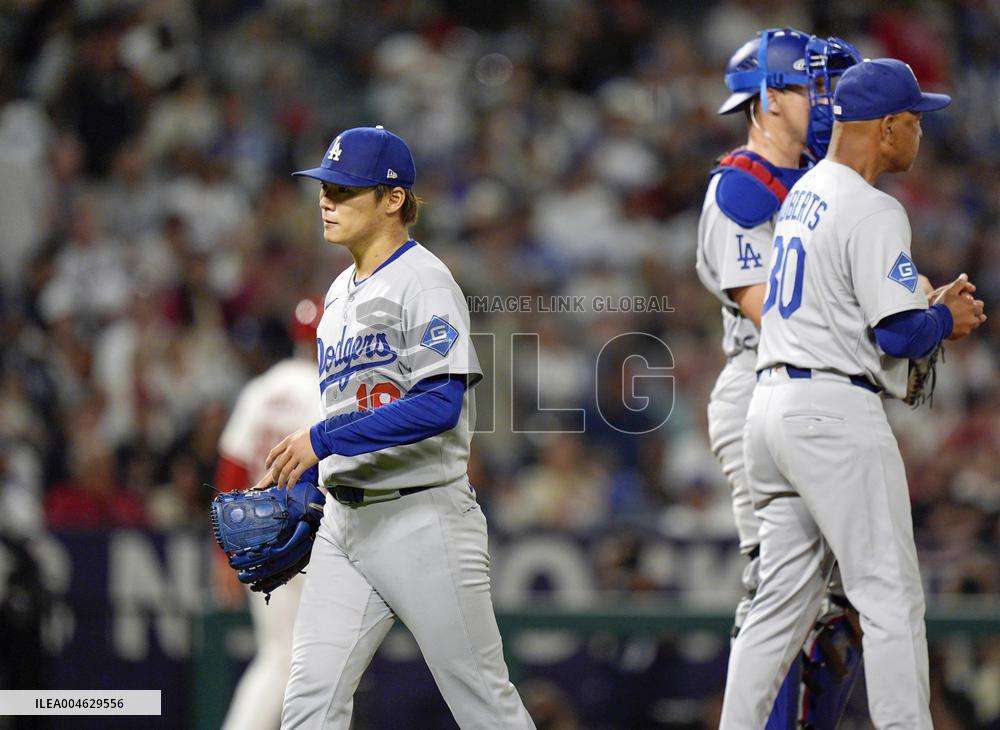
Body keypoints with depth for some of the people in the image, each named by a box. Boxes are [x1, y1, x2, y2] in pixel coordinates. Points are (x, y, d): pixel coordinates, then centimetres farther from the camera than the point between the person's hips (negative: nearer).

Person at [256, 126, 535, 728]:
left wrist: (322, 441, -24)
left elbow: (440, 406, -23)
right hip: (345, 519, 8)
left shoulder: (424, 282, -10)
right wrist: (291, 483, 14)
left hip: (423, 516, -8)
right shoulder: (340, 294, 17)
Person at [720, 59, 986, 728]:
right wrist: (947, 320, 1)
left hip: (775, 400, 9)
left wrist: (929, 303, 17)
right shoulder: (872, 211, -14)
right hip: (835, 410, -9)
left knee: (784, 597, 12)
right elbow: (899, 333, -19)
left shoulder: (806, 193, 16)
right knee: (892, 597, -5)